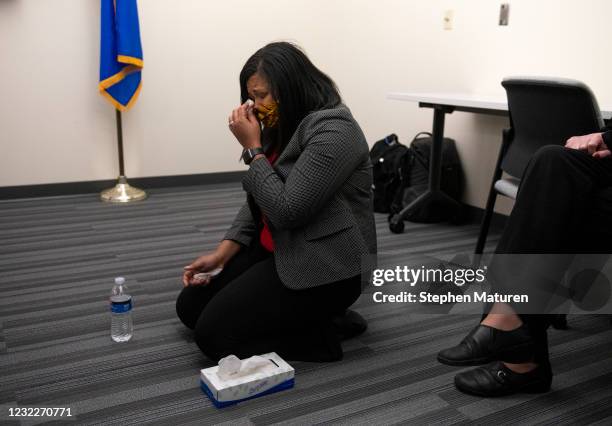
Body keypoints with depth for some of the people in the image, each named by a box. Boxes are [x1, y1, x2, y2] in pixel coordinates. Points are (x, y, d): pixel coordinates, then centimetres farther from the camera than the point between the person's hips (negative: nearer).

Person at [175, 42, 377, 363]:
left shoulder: (333, 131, -21)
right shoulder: (284, 126, 8)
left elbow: (286, 210, -25)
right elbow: (258, 201, 9)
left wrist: (252, 148, -18)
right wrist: (221, 253, 1)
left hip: (322, 266, -10)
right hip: (280, 251, 10)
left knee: (214, 333, -13)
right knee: (191, 307, 9)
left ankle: (328, 329, -2)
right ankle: (302, 316, 11)